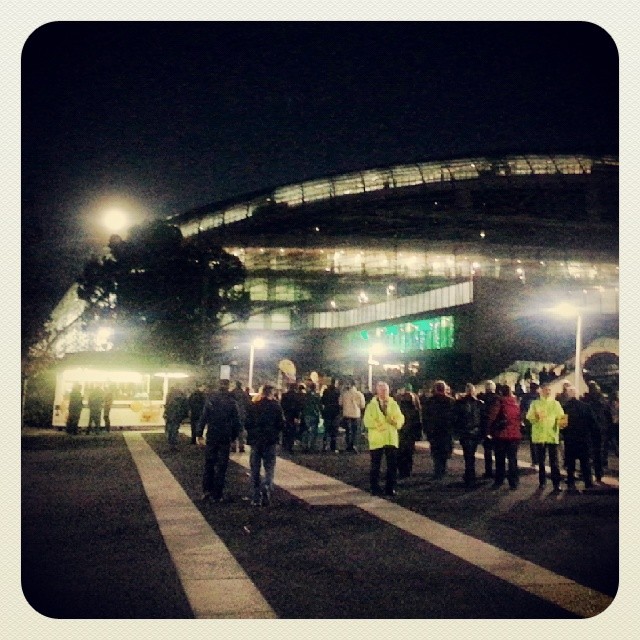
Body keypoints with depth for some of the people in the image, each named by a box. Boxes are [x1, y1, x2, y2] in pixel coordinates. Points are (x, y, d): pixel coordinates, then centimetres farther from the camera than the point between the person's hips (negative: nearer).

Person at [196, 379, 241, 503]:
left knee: (209, 465, 15)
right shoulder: (232, 402, -6)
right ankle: (216, 495, 3)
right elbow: (236, 422, -6)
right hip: (225, 438, -2)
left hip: (211, 437, 2)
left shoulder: (210, 400, -2)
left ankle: (206, 491, 14)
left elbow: (203, 418, -4)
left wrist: (199, 434, -1)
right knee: (221, 467, 4)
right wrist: (234, 436, 2)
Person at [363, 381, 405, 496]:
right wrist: (377, 425, -21)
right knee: (375, 465, 1)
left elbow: (400, 418, 5)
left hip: (391, 439, 3)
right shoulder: (371, 405, 3)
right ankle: (375, 489, 10)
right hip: (376, 439, -3)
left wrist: (396, 421, -16)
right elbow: (367, 421, -6)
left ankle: (390, 488, 12)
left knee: (392, 465, 2)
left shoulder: (393, 404, 11)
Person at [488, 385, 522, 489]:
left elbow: (492, 417, -12)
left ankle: (499, 481, 12)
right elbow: (520, 418, 8)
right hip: (514, 434, 3)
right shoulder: (516, 403, 5)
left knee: (500, 459, 8)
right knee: (512, 459, 8)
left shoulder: (499, 402, -9)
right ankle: (513, 483, 7)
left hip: (500, 434, -3)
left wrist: (491, 431, -3)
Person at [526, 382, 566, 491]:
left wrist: (560, 422, -21)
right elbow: (529, 417, -2)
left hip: (552, 435, -1)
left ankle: (556, 483, -2)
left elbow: (561, 417, 0)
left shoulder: (555, 403, 8)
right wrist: (535, 417, -23)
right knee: (541, 461, 9)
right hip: (539, 435, 1)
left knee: (554, 461, -4)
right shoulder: (535, 403, 6)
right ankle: (542, 482, 18)